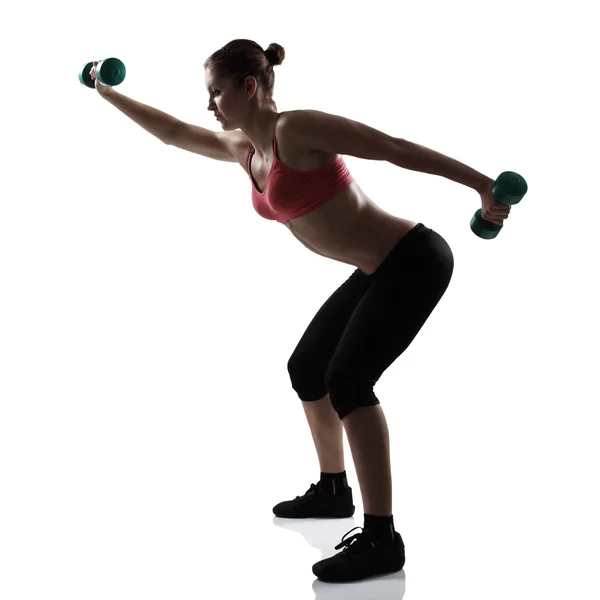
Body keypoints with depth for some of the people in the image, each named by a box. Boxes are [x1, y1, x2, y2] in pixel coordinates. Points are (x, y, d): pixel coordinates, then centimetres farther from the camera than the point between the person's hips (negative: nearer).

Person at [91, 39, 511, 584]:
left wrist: (483, 185, -22)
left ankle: (382, 540, -14)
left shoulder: (296, 129, -19)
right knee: (306, 369, 16)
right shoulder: (242, 149, 7)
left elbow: (395, 148, -20)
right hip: (377, 271, 10)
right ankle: (333, 491, 34)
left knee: (347, 379, -20)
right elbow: (172, 132, 21)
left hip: (415, 261, -9)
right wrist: (108, 93, 28)